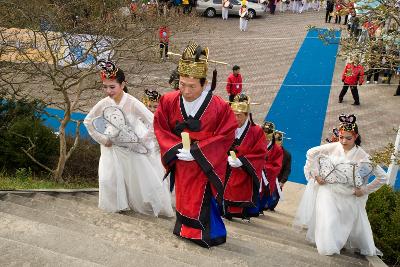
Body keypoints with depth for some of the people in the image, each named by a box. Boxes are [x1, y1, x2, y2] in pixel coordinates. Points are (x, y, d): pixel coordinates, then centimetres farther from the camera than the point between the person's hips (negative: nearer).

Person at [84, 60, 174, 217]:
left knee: (144, 179, 8)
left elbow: (154, 123, -27)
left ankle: (158, 207, 29)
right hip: (114, 148, 4)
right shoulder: (104, 104, -14)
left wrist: (144, 142, -21)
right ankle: (118, 205, 32)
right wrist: (102, 139, -2)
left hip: (135, 149, -4)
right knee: (108, 179, 7)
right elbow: (88, 121, 2)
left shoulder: (133, 103, -26)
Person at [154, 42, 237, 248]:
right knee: (183, 198, 18)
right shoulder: (168, 101, -9)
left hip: (204, 165, -4)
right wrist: (176, 148, -14)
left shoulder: (219, 107, -18)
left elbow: (226, 134, -13)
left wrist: (196, 151, -18)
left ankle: (207, 235, 22)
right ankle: (183, 229, 38)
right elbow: (160, 128, 0)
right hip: (180, 164, 4)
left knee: (202, 202, 1)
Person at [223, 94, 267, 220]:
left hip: (245, 174, -2)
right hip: (227, 172, 2)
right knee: (227, 192, 1)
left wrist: (242, 160, -17)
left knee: (243, 195, -1)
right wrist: (227, 157, -16)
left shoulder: (257, 131, -5)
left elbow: (260, 153, -7)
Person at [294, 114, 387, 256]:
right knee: (328, 220, -4)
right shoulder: (333, 147, -11)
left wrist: (364, 190, -6)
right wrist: (315, 174, -4)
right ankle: (329, 247, 16)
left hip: (349, 196, 0)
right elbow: (311, 153, -2)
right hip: (328, 192, 0)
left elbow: (382, 177, -7)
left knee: (352, 221, 12)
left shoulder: (362, 156, -13)